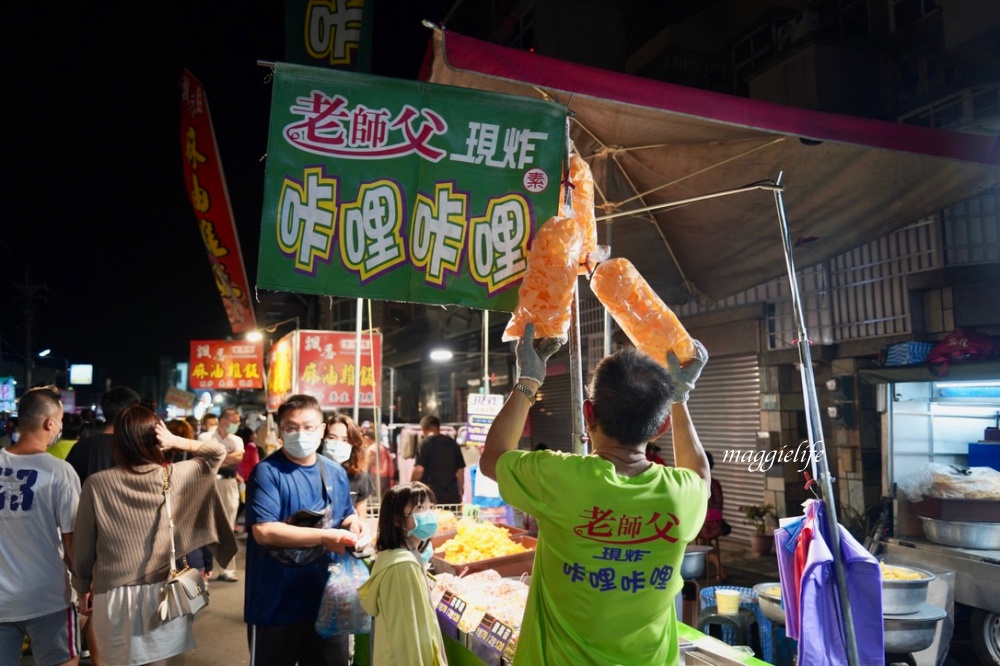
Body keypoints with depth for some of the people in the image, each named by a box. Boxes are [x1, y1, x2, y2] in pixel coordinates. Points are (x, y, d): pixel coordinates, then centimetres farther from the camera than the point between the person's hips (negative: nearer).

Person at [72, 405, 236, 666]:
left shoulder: (97, 484, -9)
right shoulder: (176, 476, -8)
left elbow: (83, 548, -1)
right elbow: (218, 452, 10)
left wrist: (84, 588, 14)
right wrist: (177, 442, -3)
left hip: (114, 596, -1)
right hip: (161, 593, 1)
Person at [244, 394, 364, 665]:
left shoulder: (336, 473, 5)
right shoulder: (267, 472, -15)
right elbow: (263, 531, -24)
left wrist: (353, 523, -6)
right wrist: (324, 537, -28)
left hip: (327, 598, 5)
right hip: (276, 603, -5)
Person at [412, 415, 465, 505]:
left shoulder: (426, 443, -6)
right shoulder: (452, 443, 8)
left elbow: (419, 469, -14)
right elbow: (460, 469, 10)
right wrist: (461, 490, 22)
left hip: (430, 495, -4)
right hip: (451, 495, 4)